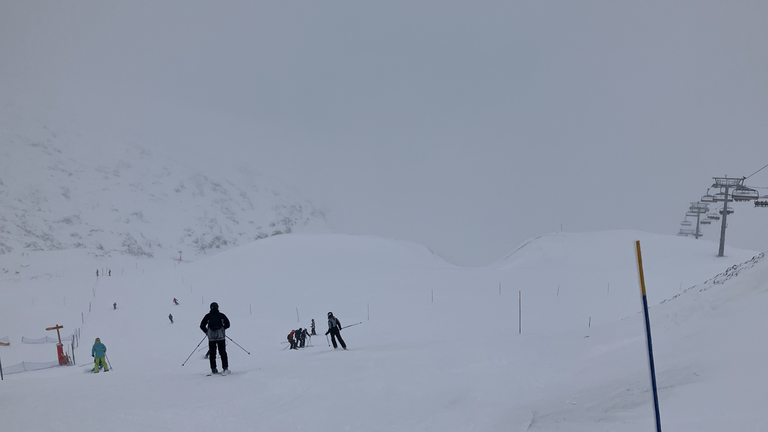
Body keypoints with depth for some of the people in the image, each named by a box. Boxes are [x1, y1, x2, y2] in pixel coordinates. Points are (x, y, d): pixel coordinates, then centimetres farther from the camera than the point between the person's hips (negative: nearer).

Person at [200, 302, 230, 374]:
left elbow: (202, 326, 2)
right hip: (221, 336, 0)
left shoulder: (207, 316, 1)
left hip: (211, 337, 0)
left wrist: (206, 332, 17)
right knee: (223, 353, 5)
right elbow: (227, 324, 1)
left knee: (212, 353, 7)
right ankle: (225, 368, -2)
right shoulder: (221, 315, 0)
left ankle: (213, 369, 3)